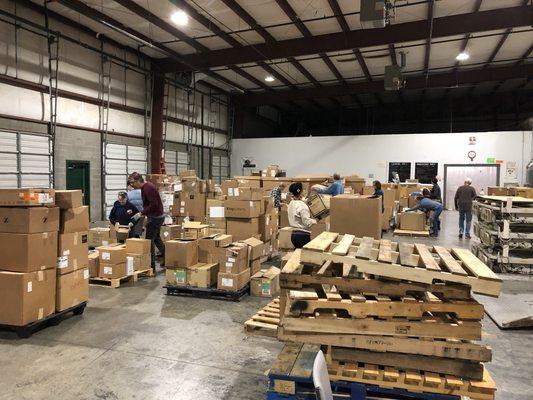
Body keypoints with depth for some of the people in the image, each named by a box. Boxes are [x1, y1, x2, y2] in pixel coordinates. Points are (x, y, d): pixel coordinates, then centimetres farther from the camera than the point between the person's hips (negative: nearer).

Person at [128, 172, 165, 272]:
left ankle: (151, 267, 3)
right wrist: (144, 214, 12)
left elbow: (154, 205, -28)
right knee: (156, 238, 21)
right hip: (156, 216, 10)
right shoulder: (145, 187, 10)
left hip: (155, 217, -10)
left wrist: (141, 213, -23)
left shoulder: (148, 188, -22)